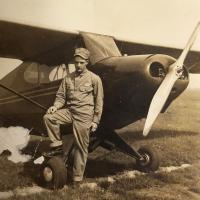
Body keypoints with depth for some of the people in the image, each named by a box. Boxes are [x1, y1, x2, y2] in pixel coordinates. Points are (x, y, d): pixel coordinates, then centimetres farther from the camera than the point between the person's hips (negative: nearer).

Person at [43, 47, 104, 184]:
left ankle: (78, 177, 12)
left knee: (81, 147, 0)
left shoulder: (94, 79, -2)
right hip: (69, 111, 4)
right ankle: (57, 142, 0)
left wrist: (95, 121, -3)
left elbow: (99, 101, 0)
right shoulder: (68, 78, 9)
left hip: (84, 114, -4)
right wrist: (56, 106, -9)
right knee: (48, 117, -20)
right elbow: (61, 96, 13)